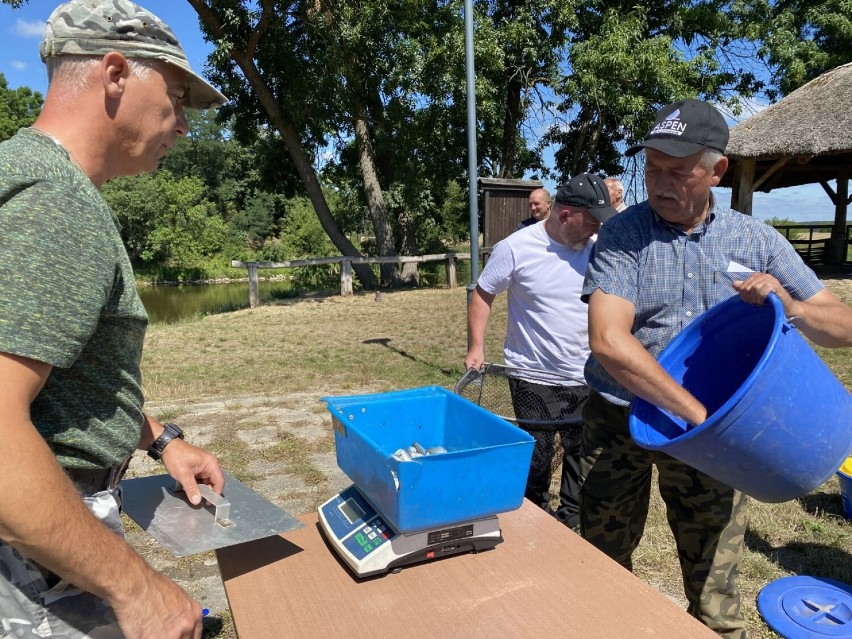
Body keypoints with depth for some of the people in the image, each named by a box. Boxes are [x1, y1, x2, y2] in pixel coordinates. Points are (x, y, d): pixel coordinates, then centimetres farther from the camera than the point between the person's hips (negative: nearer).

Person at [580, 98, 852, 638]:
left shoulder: (758, 241, 1)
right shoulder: (622, 235, -9)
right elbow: (608, 342, -22)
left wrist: (787, 305, -19)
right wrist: (698, 413, -25)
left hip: (712, 432, 2)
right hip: (619, 423, -1)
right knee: (603, 567, 15)